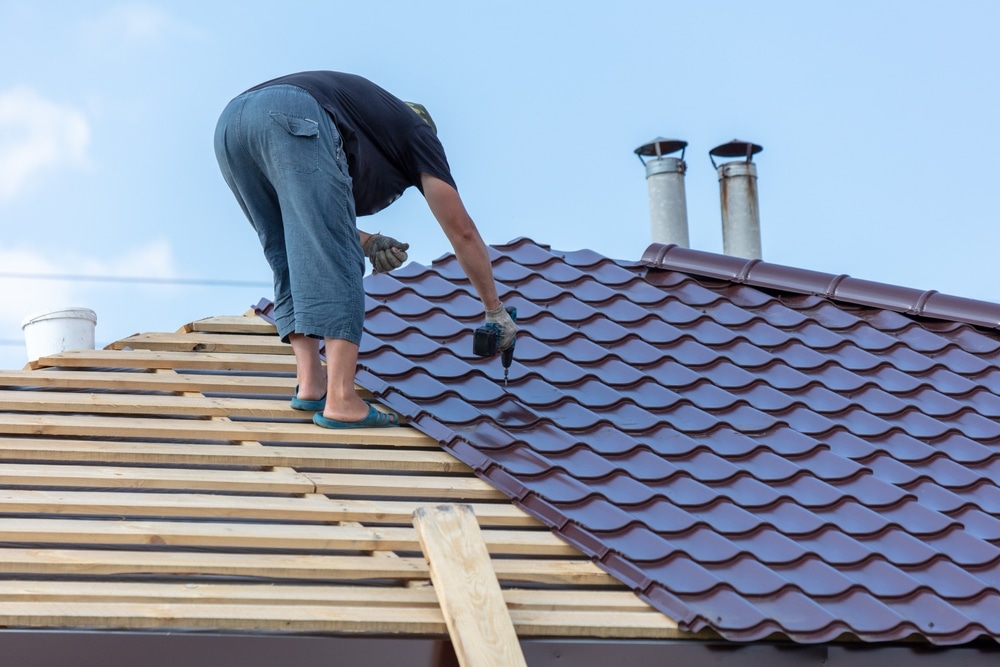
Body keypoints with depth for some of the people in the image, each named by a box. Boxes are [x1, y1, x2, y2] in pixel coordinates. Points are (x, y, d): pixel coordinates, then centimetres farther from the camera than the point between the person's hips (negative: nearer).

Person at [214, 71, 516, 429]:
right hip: (294, 119, -7)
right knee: (336, 265, -5)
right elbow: (462, 232, 27)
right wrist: (495, 310, 34)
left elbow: (302, 217, 35)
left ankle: (310, 385, 10)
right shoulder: (417, 132, 27)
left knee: (291, 262, 18)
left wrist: (366, 243, 24)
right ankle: (341, 401, -12)